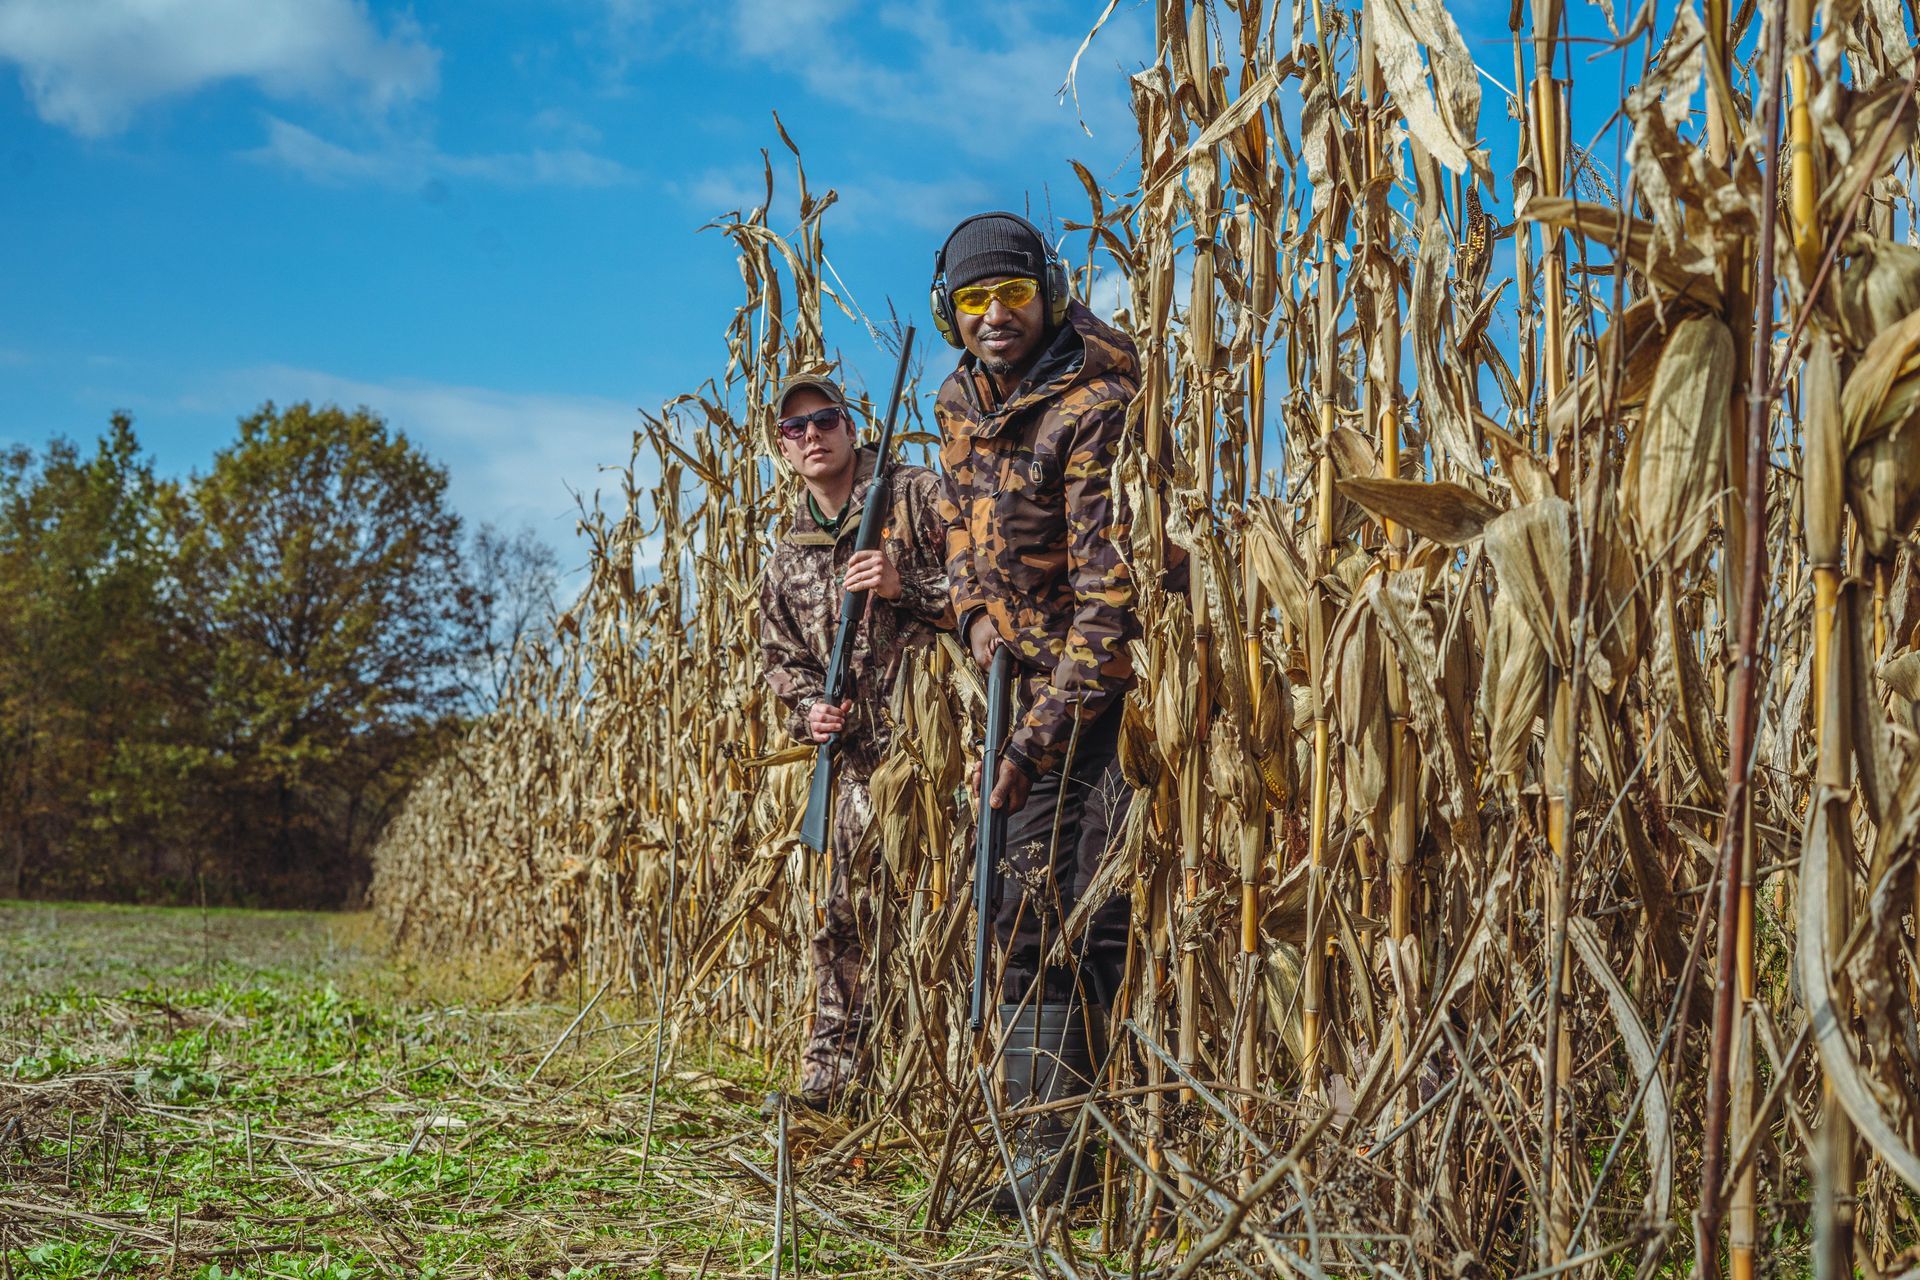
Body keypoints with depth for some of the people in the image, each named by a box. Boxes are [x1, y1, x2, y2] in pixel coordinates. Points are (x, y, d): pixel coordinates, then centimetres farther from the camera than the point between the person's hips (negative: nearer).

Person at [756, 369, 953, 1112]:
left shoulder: (918, 496, -2)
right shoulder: (789, 551, 16)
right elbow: (779, 654, 24)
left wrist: (905, 587, -19)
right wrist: (808, 707, 4)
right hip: (860, 750, 6)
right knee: (849, 910, 8)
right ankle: (831, 1073, 16)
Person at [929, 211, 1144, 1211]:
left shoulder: (1092, 407, -22)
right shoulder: (959, 404, 5)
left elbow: (1110, 595, -26)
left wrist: (1037, 737, -28)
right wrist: (979, 619, 4)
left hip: (1124, 680, -8)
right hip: (1042, 677, 8)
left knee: (1104, 917, -13)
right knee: (1029, 908, 8)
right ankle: (1045, 1143, 17)